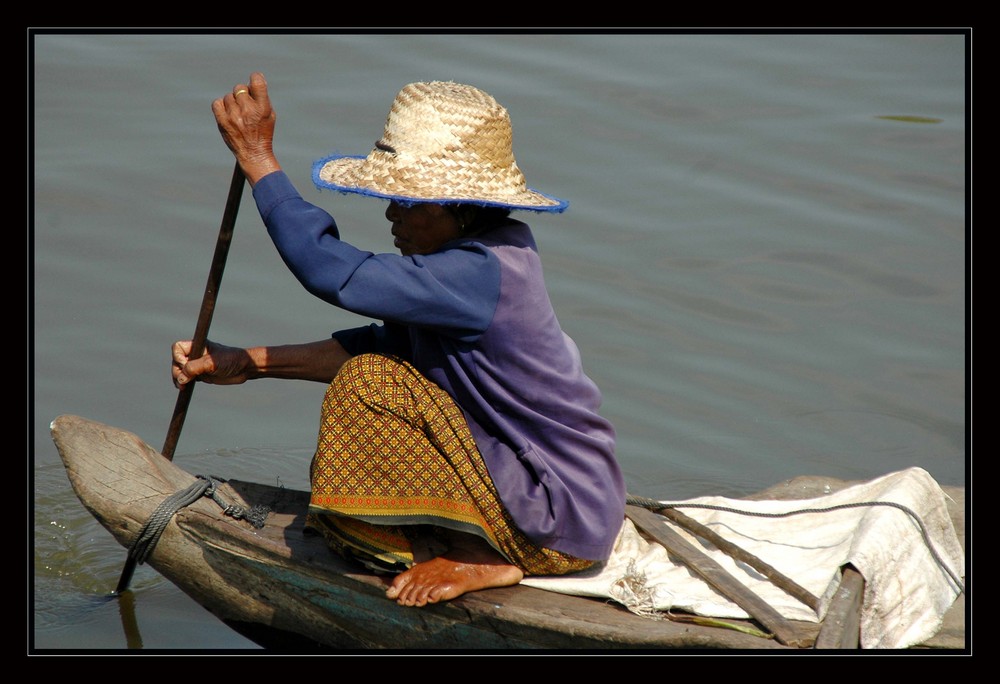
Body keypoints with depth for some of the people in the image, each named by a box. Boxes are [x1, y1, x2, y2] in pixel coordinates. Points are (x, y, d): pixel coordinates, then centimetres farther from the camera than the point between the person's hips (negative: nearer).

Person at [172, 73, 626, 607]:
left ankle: (478, 556, -9)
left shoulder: (479, 272, -25)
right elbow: (384, 344, 10)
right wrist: (247, 363, 4)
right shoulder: (487, 253, 5)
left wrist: (256, 155, -21)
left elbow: (330, 271, -29)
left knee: (368, 386, -17)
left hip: (563, 526, -10)